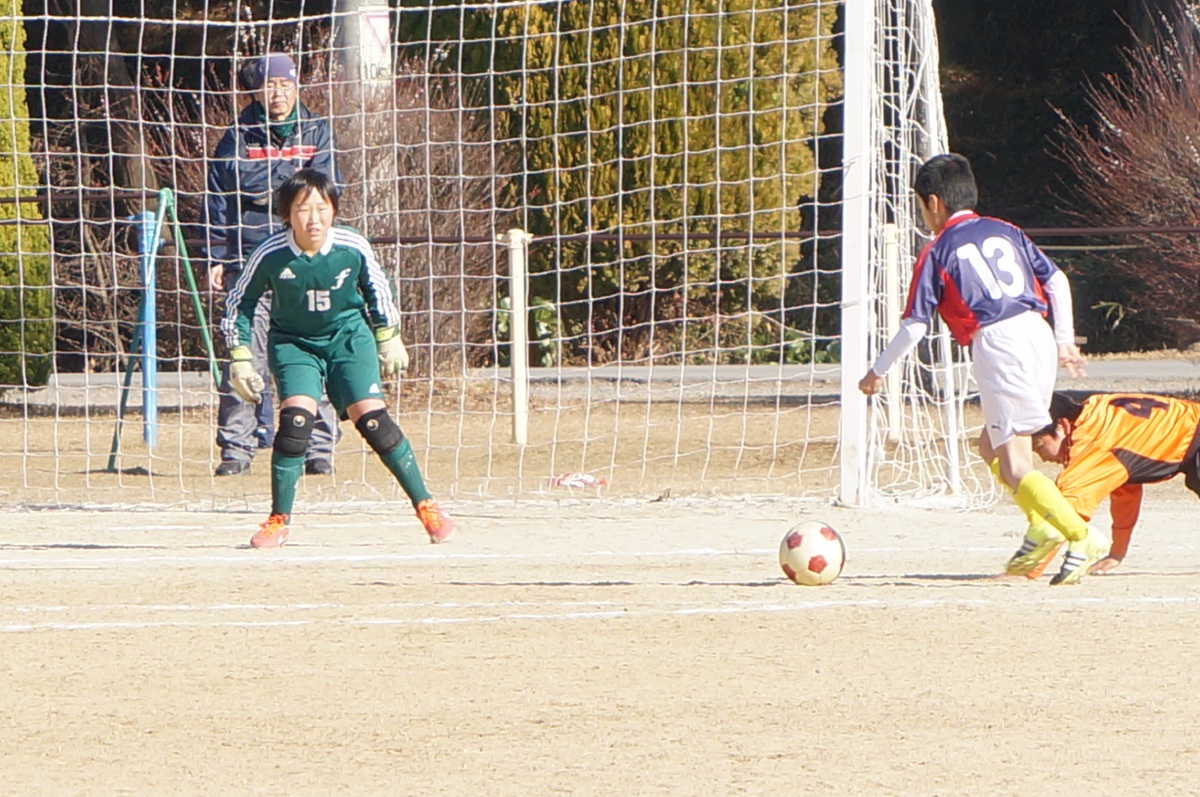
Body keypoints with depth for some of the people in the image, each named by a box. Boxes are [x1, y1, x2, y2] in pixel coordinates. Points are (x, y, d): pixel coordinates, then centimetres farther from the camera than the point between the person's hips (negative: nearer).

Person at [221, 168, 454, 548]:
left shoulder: (353, 248, -18)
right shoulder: (270, 256, -21)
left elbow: (376, 287, 3)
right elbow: (240, 303, -5)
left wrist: (388, 337, 11)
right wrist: (240, 357, -6)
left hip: (347, 335, 0)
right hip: (293, 342, 0)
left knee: (371, 417, -13)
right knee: (296, 416, -21)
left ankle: (426, 506, -1)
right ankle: (278, 521, -7)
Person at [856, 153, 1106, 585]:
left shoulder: (936, 252, 4)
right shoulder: (1006, 232, 20)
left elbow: (915, 325, 2)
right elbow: (1056, 281, 16)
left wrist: (878, 371, 13)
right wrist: (1065, 338, 23)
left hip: (996, 344, -7)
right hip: (1039, 336, 7)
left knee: (1015, 467, -7)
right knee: (992, 446, 22)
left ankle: (1082, 537, -22)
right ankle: (1042, 526, 7)